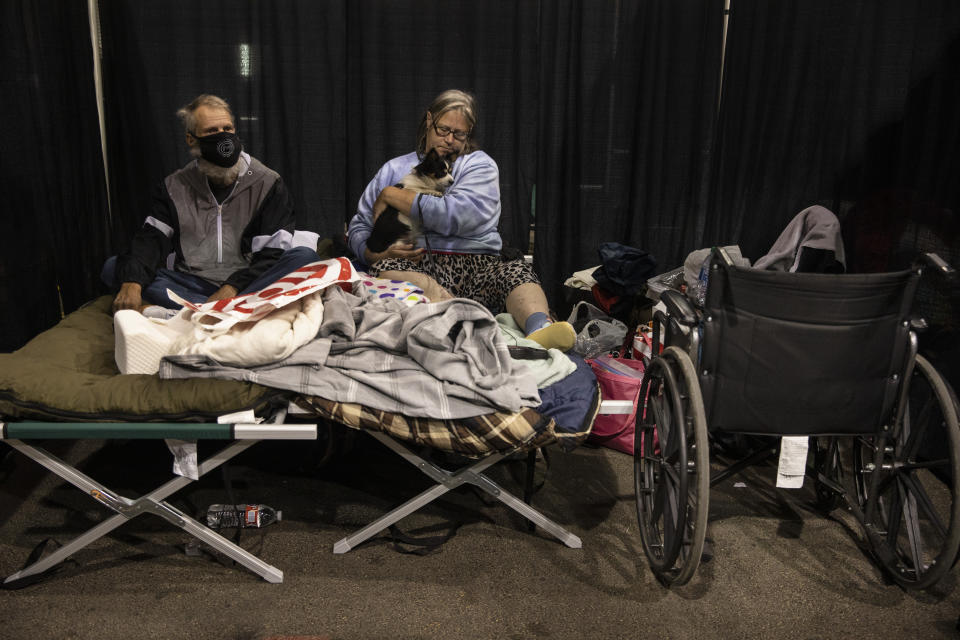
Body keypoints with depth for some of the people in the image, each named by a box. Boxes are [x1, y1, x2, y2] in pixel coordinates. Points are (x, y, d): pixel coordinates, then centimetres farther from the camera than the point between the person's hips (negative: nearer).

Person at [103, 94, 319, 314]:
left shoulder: (268, 184, 4)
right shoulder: (174, 187, 13)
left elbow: (272, 254, -5)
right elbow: (150, 240, 0)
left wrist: (233, 288, -21)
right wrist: (132, 283, -22)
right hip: (191, 285, 3)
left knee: (305, 257, -28)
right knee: (113, 267, -16)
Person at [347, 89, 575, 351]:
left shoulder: (480, 165, 13)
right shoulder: (394, 169, 22)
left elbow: (454, 216, -6)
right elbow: (358, 227, 19)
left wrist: (391, 196, 0)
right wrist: (374, 254, -5)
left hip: (477, 264, 0)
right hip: (418, 267, 0)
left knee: (516, 271, -31)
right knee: (382, 270, -33)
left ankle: (539, 330, -62)